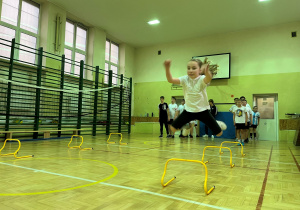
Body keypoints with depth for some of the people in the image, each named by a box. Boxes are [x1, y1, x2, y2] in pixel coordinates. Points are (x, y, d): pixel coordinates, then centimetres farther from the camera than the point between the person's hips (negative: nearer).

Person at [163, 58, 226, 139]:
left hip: (203, 110, -2)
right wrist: (167, 68, -43)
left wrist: (207, 72, -68)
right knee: (173, 128, -5)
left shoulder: (202, 79, -18)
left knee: (219, 133, 0)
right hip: (189, 110, 2)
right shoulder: (185, 79, -10)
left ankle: (217, 124, 37)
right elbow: (170, 80, -25)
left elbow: (208, 79, -44)